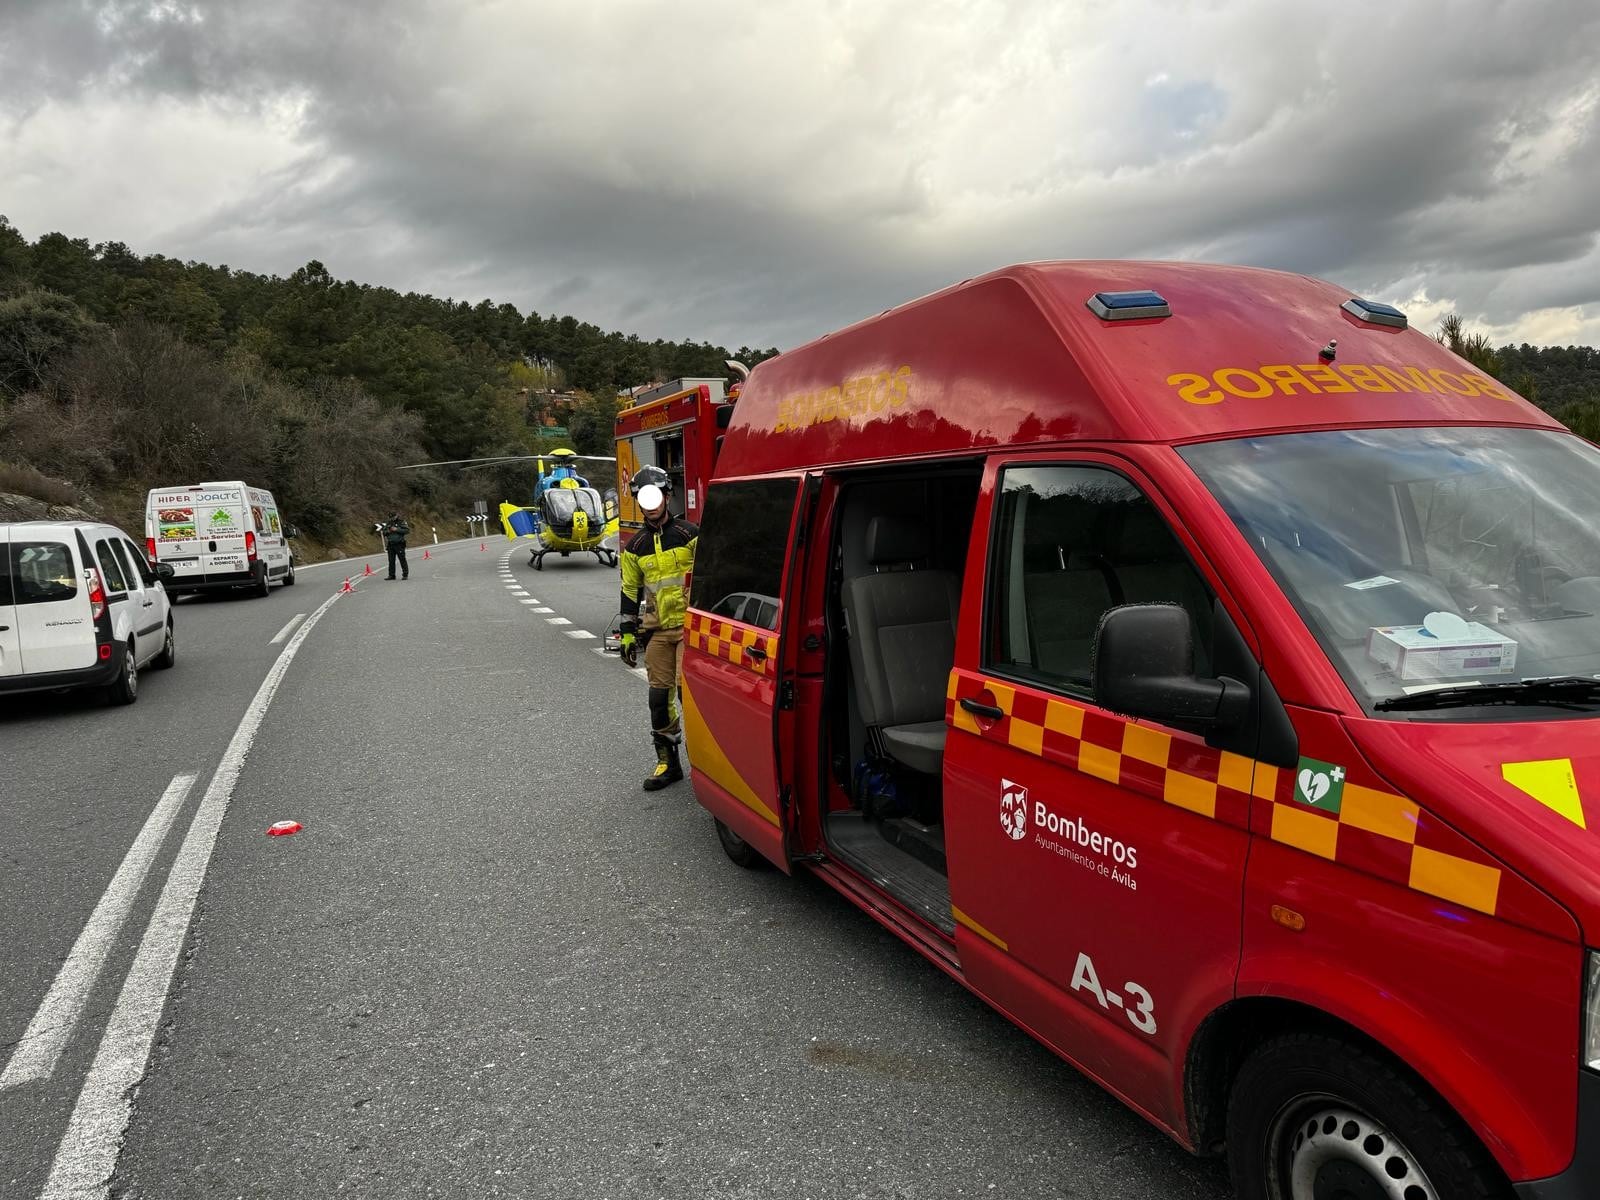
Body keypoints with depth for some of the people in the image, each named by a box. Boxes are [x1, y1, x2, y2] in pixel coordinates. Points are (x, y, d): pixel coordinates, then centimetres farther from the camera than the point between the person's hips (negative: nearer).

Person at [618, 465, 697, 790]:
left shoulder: (689, 534, -2)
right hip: (656, 630, 4)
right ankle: (667, 762, 16)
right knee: (659, 697, 4)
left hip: (690, 626, -4)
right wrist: (628, 634, 11)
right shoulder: (635, 547, 10)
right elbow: (630, 592, 14)